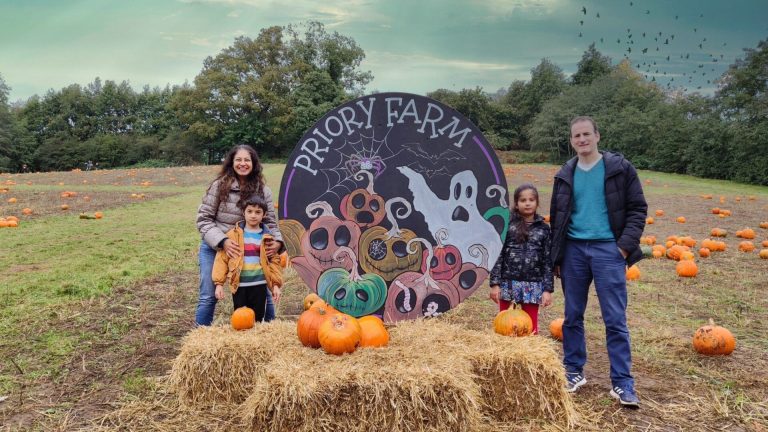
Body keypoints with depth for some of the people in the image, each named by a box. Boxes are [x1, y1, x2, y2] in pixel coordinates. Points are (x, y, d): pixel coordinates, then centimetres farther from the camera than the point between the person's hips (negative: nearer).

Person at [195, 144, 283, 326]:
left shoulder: (263, 191, -4)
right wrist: (222, 241, -25)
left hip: (248, 250, 2)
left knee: (263, 292, 5)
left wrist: (277, 241, -22)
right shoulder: (219, 185, -12)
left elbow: (270, 222, -1)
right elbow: (203, 219, -10)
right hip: (214, 247, -2)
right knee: (208, 298, 3)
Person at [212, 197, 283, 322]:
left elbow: (274, 261, 4)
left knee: (257, 320, 10)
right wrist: (219, 283, -8)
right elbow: (222, 259, -2)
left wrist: (276, 284, -2)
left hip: (259, 284, 1)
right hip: (239, 285, -1)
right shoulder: (233, 234, -1)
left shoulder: (267, 237, 3)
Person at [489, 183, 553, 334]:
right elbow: (498, 255, -1)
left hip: (533, 286, 1)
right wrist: (495, 283, -6)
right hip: (508, 283, -1)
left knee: (531, 328, 8)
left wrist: (548, 289, -1)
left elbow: (548, 261, 4)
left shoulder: (543, 228, 5)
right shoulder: (507, 225, 0)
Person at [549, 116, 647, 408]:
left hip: (608, 249, -3)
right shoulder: (565, 175, 10)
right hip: (574, 249, 4)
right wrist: (556, 257, 11)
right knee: (573, 316, 10)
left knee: (615, 320, -2)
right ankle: (574, 372, 24)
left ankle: (622, 383, 8)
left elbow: (638, 208, 0)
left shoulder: (619, 168, 0)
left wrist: (626, 245, -11)